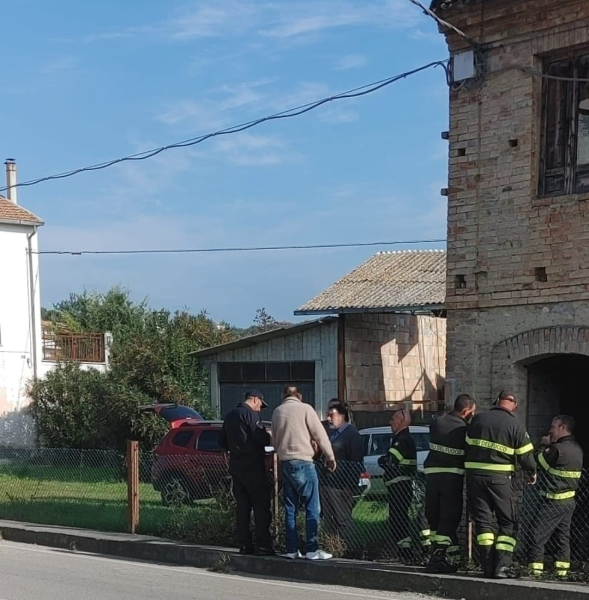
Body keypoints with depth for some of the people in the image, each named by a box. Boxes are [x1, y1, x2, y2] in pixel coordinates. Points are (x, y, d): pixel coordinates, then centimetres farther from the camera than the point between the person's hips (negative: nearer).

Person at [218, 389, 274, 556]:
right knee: (261, 506, -6)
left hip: (236, 467, 8)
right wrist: (270, 437, 2)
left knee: (242, 506, 9)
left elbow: (222, 441, 21)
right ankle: (263, 545, -10)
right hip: (253, 467, -8)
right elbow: (261, 438, -18)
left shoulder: (230, 416, 16)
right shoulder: (250, 414, -10)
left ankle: (244, 544, 8)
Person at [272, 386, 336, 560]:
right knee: (312, 507, -4)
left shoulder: (277, 412, 12)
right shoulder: (304, 409, -5)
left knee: (290, 508, 10)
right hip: (303, 462, -6)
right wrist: (330, 457, 2)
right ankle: (312, 549, -9)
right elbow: (320, 434, -6)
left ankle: (291, 549, 9)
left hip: (285, 463, 6)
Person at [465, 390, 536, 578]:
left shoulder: (477, 420, 4)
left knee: (482, 520, 8)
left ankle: (488, 566, 2)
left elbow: (468, 445, 12)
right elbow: (525, 455, -2)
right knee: (507, 522, 7)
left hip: (475, 476, 2)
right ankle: (502, 566, -5)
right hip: (500, 478, -2)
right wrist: (532, 473, 17)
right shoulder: (515, 425, -5)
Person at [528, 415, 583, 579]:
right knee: (562, 536, 12)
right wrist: (550, 446, 9)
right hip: (569, 500, 9)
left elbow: (540, 461, -5)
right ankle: (562, 571, 12)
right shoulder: (577, 449, 9)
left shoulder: (558, 449, -20)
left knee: (538, 535, -4)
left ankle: (535, 570, -6)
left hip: (554, 501, -9)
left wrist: (545, 446, 8)